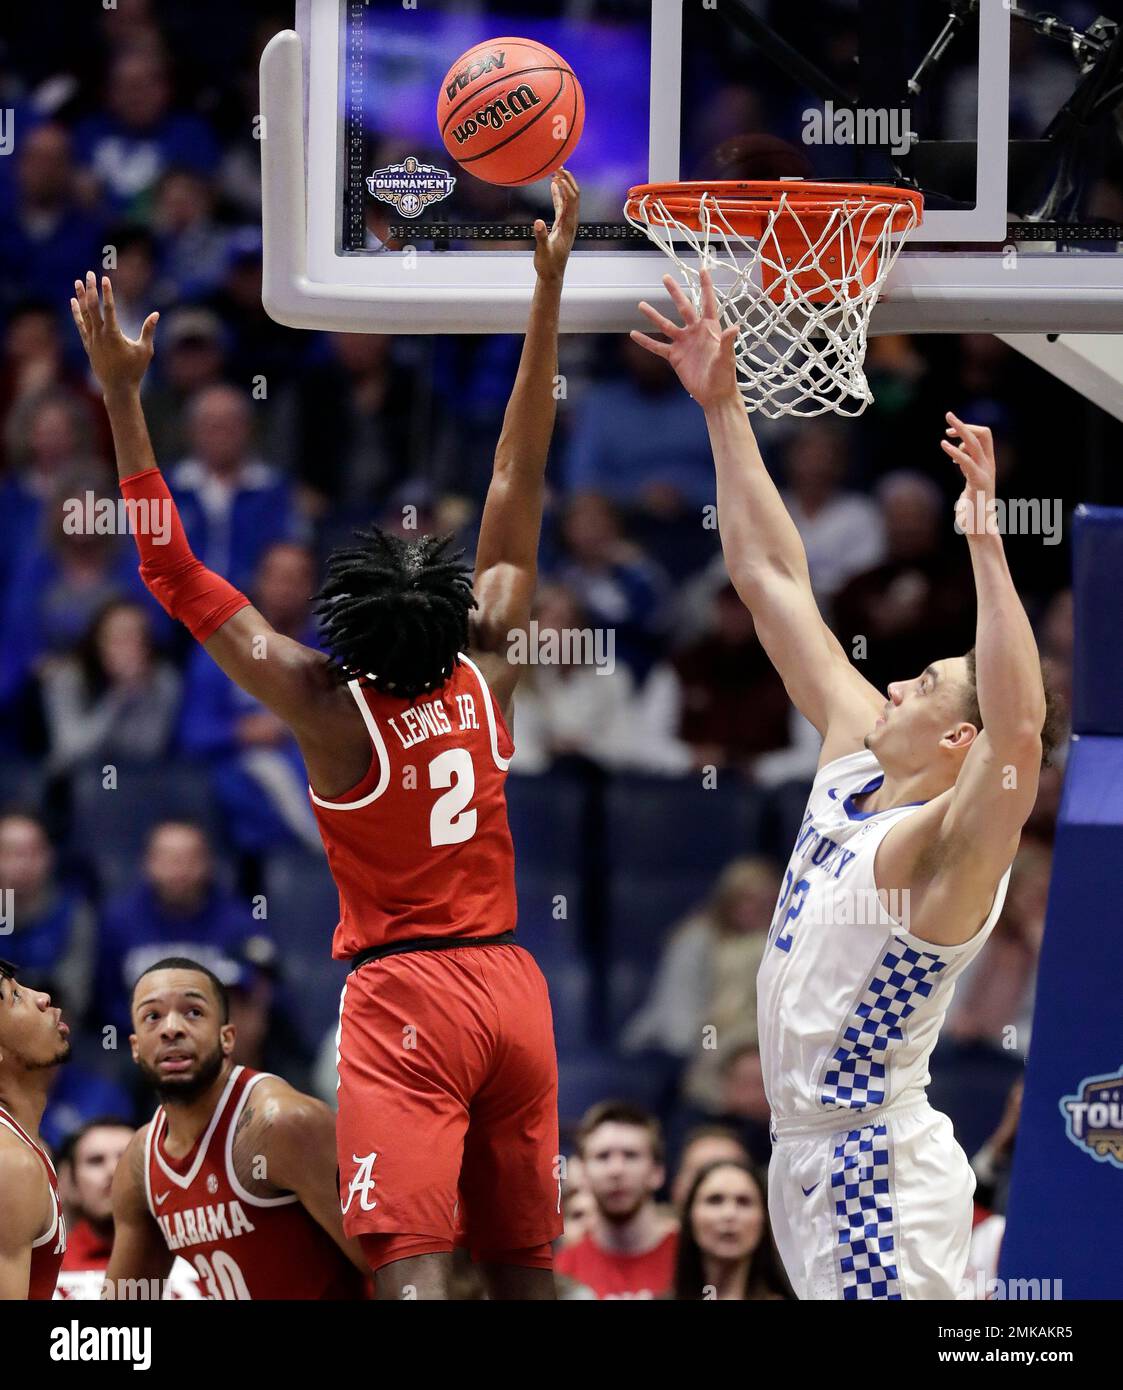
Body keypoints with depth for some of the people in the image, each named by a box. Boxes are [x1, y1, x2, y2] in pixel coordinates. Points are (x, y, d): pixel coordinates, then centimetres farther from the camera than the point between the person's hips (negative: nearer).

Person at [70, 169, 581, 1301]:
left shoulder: (330, 708, -9)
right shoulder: (488, 675, 2)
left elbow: (176, 578, -7)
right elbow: (518, 481, 8)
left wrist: (123, 401, -6)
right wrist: (548, 292, 12)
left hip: (405, 993, -5)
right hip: (510, 983, 5)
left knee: (413, 1265, -14)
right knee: (523, 1268, 9)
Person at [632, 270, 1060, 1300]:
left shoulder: (951, 850, -17)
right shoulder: (857, 758, 5)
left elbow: (1021, 730, -40)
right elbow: (773, 581, 10)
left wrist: (984, 537, -43)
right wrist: (723, 406, 8)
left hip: (880, 1172, -9)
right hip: (814, 1154, 9)